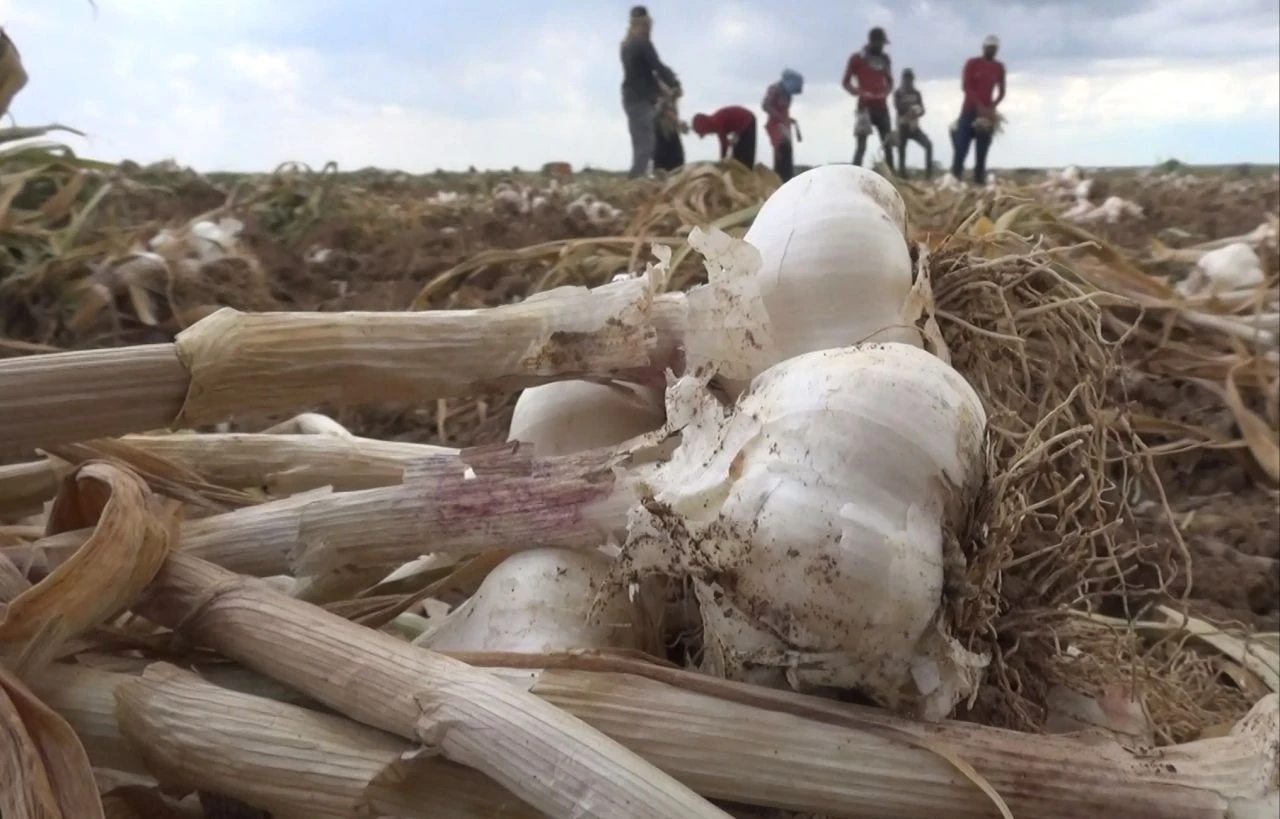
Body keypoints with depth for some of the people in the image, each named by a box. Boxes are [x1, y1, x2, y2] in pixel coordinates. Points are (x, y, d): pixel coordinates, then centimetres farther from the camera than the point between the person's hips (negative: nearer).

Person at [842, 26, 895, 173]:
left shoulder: (884, 58, 13)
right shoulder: (857, 58, -3)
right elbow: (846, 82, -1)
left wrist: (886, 92, 0)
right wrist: (859, 93, -19)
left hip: (881, 106, 6)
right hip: (865, 106, -6)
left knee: (888, 144, 6)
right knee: (861, 145, -11)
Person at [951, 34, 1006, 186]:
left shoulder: (999, 67, 10)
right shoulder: (972, 63, 1)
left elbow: (1001, 92, 11)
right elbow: (965, 86, -8)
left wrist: (991, 107, -9)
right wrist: (979, 106, -18)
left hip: (987, 112, 3)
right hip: (970, 110, -3)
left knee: (982, 151, -1)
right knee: (961, 148, -11)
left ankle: (979, 181, 0)